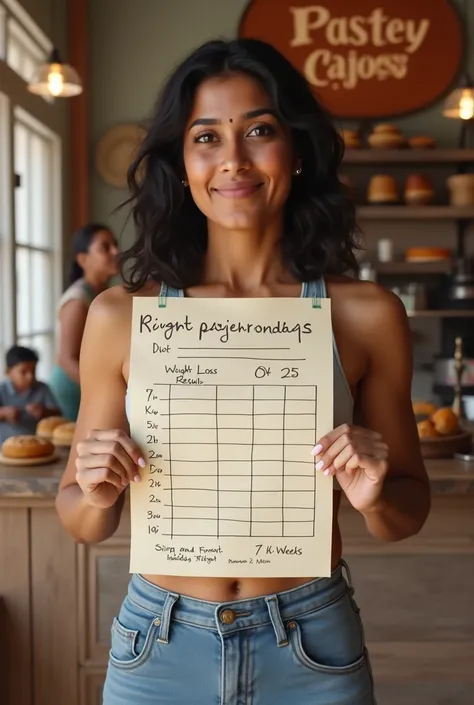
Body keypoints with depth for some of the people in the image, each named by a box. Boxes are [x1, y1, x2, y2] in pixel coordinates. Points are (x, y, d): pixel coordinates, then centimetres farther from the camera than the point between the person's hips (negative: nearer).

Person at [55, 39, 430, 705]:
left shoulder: (366, 314, -9)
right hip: (159, 648, 1)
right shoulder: (120, 315, -8)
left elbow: (409, 511, 2)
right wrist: (95, 495, -18)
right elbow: (83, 523, 2)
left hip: (312, 651, 0)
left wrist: (376, 499, -18)